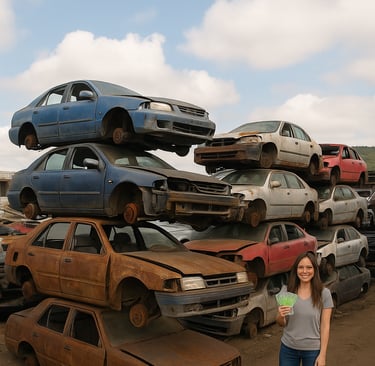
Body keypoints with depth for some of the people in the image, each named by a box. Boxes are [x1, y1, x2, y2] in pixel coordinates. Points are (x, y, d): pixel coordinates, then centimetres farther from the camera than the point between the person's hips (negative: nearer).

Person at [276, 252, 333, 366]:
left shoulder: (324, 293, -10)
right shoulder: (286, 290, -5)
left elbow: (325, 326, -6)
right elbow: (281, 323, 2)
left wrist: (322, 354, -8)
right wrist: (280, 316, -20)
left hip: (313, 350, -2)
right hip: (288, 348, 2)